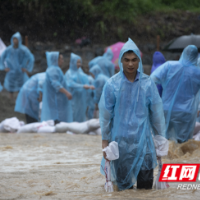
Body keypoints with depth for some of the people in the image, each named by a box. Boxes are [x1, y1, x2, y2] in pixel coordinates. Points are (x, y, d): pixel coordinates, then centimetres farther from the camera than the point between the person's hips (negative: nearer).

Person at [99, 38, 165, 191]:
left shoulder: (148, 84, 0)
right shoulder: (112, 84, -3)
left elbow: (157, 113, 7)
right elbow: (105, 114, 3)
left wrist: (160, 138, 8)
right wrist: (105, 140, 4)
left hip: (143, 141, 1)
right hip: (120, 140, 0)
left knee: (145, 185, -3)